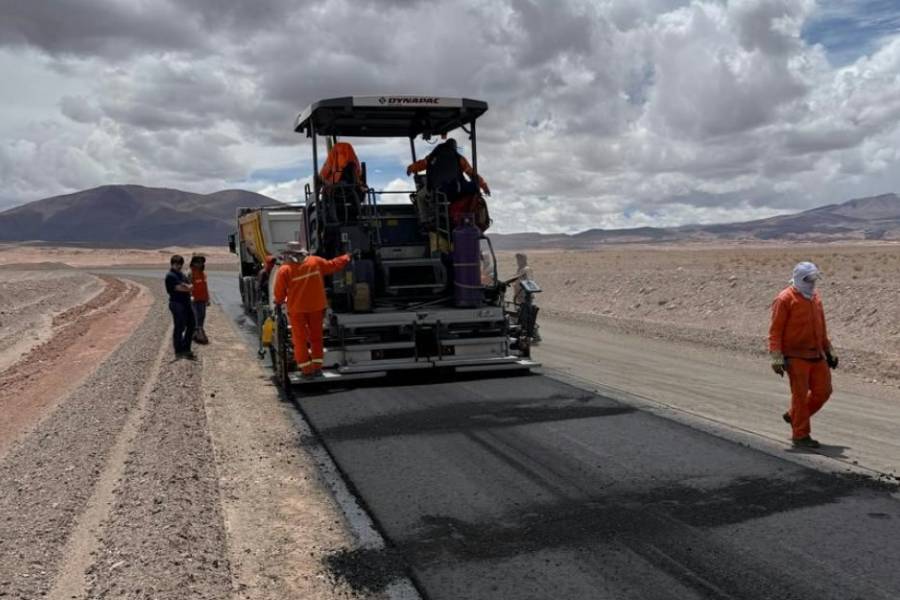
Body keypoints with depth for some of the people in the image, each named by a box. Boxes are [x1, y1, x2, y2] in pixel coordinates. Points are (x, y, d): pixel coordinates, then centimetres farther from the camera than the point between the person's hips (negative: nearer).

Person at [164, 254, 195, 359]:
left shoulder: (181, 275, 17)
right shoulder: (170, 276, -10)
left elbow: (188, 287, 9)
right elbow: (179, 288, -18)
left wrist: (186, 286, -11)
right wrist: (188, 288, -3)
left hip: (186, 303, 9)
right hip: (177, 303, -9)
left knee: (191, 325, 12)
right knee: (179, 328, -4)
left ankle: (186, 349, 23)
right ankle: (179, 351, 4)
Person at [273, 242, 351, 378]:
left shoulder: (284, 270, -12)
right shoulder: (316, 262, -4)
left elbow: (279, 292, -6)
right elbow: (333, 265, 9)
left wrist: (279, 302, 15)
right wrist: (347, 258, 25)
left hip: (296, 309, -3)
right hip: (316, 307, 3)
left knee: (300, 339, 7)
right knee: (316, 337, 15)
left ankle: (306, 369, 6)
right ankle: (317, 367, 15)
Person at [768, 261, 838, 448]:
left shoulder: (815, 298, 14)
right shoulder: (785, 299, -9)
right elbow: (775, 330, -12)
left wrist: (829, 351, 21)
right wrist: (777, 358, -17)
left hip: (817, 356, 7)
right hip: (796, 357, -7)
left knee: (823, 391, 7)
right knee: (800, 394, -2)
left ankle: (793, 416, 27)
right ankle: (800, 435, 9)